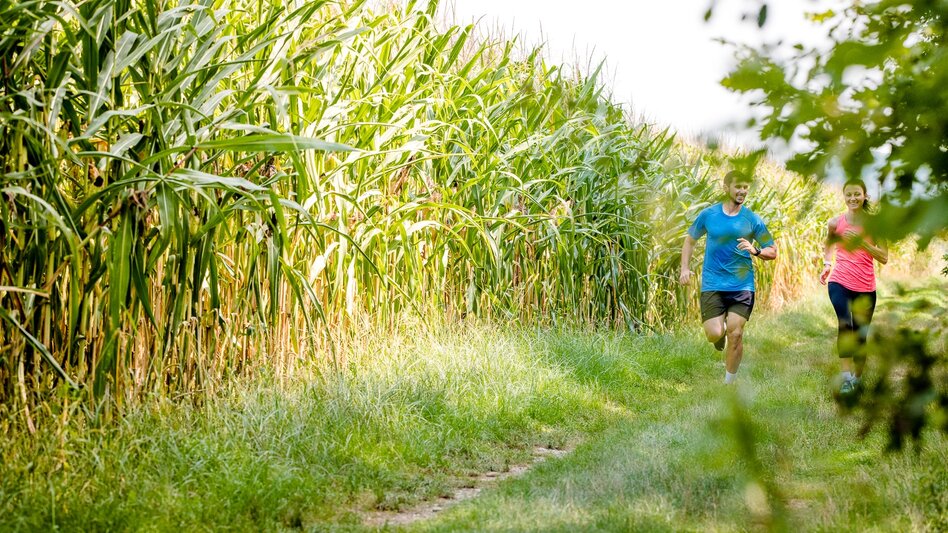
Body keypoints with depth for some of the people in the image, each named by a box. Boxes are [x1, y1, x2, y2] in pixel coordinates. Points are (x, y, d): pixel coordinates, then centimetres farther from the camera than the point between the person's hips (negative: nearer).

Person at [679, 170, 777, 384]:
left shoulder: (753, 220, 1)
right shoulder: (708, 215, 3)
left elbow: (772, 251, 5)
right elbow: (690, 240, 17)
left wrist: (755, 251, -16)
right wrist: (685, 268, 6)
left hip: (742, 286, 0)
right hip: (712, 285, 0)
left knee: (735, 334, -4)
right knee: (714, 334, -10)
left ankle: (729, 383, 12)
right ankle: (721, 329, 29)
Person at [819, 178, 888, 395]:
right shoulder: (836, 222, 2)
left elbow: (884, 258, -4)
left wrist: (861, 240, -15)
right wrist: (826, 264, 6)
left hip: (865, 287, 1)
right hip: (840, 282, -1)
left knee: (860, 335, 8)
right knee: (845, 324, -25)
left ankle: (857, 379, 24)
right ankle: (845, 377, -28)